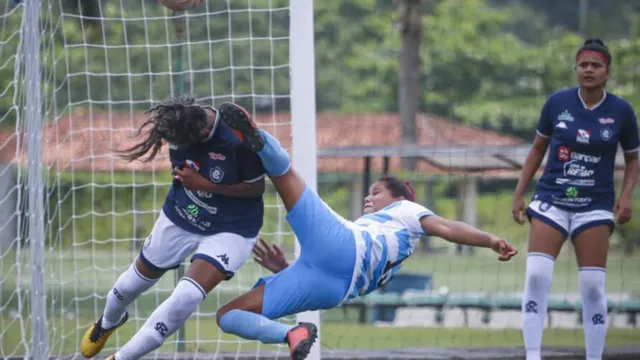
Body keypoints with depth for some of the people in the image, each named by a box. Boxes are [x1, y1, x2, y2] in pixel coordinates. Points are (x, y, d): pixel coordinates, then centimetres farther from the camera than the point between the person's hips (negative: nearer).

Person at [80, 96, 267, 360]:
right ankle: (107, 323, 55)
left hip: (230, 230, -5)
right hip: (180, 218, 5)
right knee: (135, 281, 18)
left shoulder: (239, 139, -34)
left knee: (186, 297, -23)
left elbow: (257, 187, -21)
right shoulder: (178, 123, -19)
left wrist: (204, 184, -27)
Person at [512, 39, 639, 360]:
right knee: (536, 276, -13)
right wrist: (519, 193, 7)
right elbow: (538, 149, 10)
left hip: (595, 206, 0)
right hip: (551, 200, 0)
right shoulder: (557, 103, -2)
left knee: (593, 287, -3)